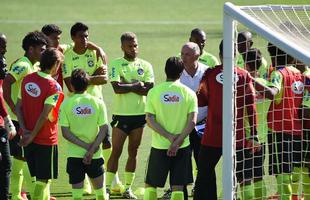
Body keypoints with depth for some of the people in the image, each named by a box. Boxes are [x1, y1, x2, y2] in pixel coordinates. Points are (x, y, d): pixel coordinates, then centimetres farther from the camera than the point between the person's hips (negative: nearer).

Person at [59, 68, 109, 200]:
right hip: (95, 155, 1)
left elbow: (65, 132, -10)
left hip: (74, 155, -1)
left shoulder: (66, 104, -5)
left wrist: (87, 146, -10)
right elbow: (103, 130, -8)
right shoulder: (98, 103, -3)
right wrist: (91, 150, -10)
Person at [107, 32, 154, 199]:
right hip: (121, 114, -3)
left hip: (139, 114, 3)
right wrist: (136, 86, -10)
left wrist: (126, 86, -12)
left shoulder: (145, 66, 5)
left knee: (133, 152, 7)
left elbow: (149, 90, -7)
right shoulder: (116, 64, -2)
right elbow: (117, 88, -15)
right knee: (116, 152, -4)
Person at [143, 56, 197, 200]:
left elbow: (150, 120, -8)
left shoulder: (154, 92, -3)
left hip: (159, 146, 0)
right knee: (178, 187, 4)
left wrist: (170, 136, -11)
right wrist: (178, 142, -12)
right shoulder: (189, 93, -4)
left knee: (150, 185, 12)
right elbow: (192, 122, -11)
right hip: (182, 148, 0)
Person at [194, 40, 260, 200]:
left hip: (213, 135, 0)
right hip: (238, 137, 0)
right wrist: (254, 135, 0)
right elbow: (251, 107, -3)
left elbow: (200, 101, 5)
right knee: (244, 177, 7)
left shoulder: (209, 74, -3)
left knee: (205, 172, 11)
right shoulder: (244, 76, -1)